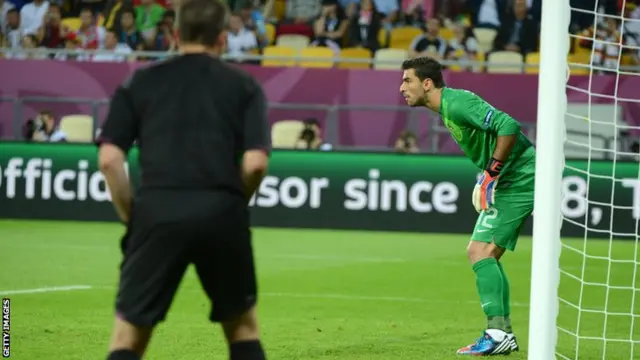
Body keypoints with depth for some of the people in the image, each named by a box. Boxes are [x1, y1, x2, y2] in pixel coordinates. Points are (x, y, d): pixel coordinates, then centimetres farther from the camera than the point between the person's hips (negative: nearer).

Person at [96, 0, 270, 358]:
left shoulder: (140, 82, 14)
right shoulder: (244, 86, 12)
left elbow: (109, 159, 2)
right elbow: (256, 162, -2)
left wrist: (132, 217, 11)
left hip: (157, 210, 0)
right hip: (222, 214, 0)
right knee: (243, 326, 18)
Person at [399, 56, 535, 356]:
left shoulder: (457, 103, -18)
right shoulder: (447, 109, 14)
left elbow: (508, 127, -26)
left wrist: (491, 173, -21)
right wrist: (488, 176, 12)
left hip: (517, 179, -11)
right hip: (510, 181, 11)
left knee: (479, 251, -15)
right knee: (487, 255, 12)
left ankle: (497, 332, -18)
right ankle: (504, 334, 14)